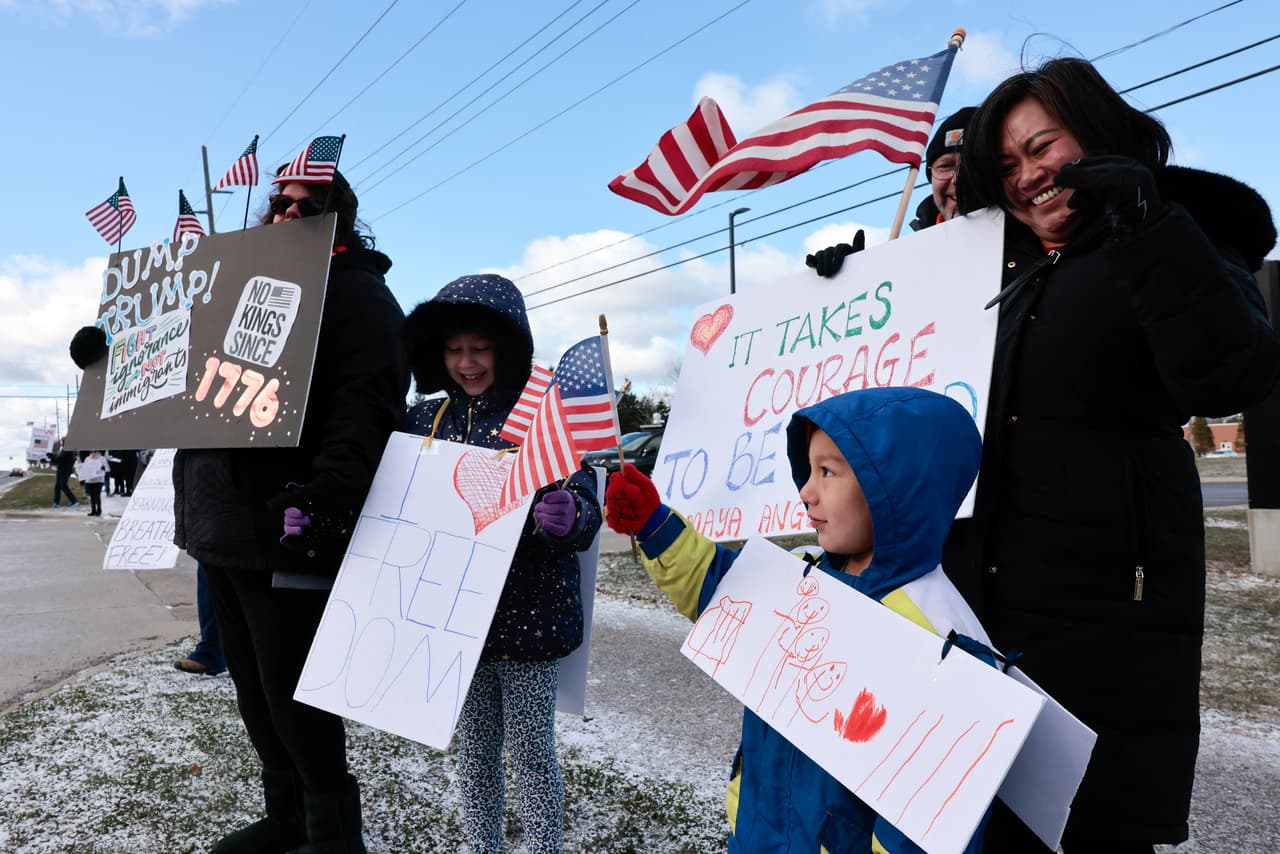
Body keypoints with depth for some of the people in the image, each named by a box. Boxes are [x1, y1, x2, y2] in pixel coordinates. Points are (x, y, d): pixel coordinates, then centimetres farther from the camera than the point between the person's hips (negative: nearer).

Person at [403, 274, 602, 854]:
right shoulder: (425, 420, 4)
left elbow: (584, 511, -15)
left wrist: (568, 518, -37)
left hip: (528, 615, -4)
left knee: (530, 747, 8)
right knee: (473, 746, 17)